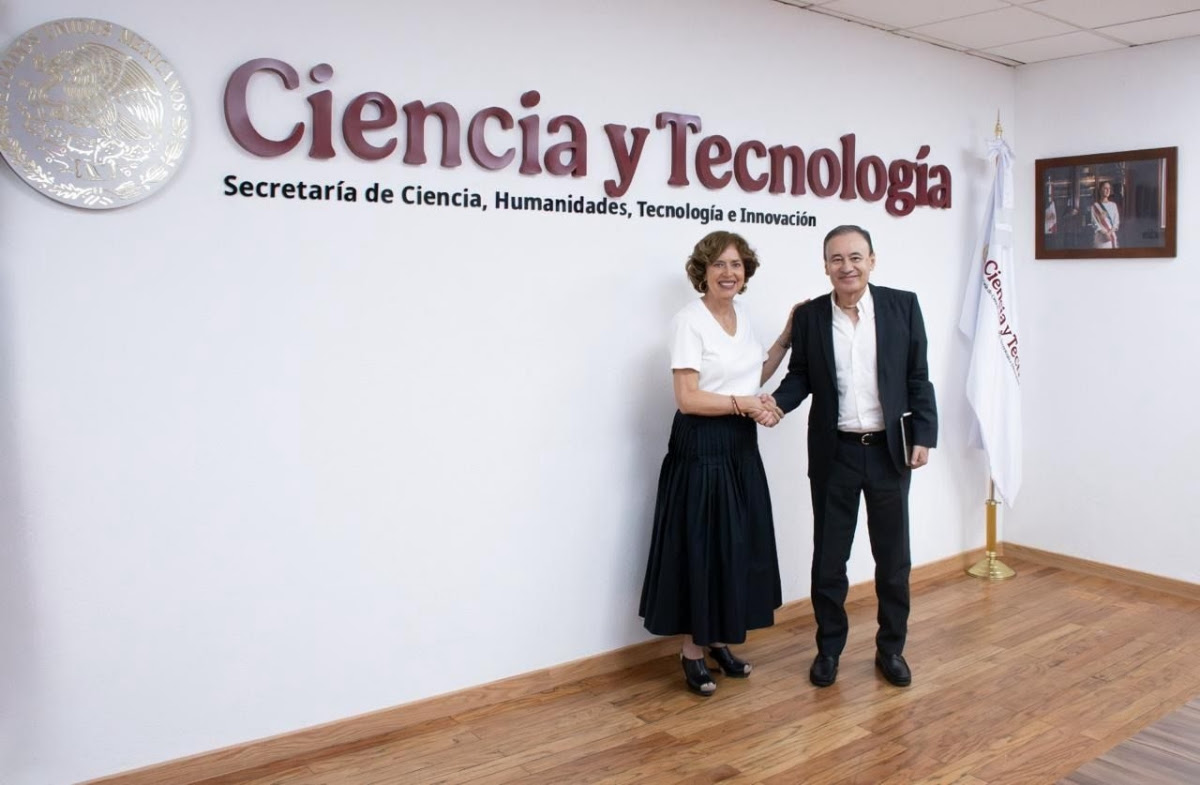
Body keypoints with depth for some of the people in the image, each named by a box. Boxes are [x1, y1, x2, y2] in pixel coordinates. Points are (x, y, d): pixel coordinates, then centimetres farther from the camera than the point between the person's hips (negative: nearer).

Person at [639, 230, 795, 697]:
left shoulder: (741, 315, 10)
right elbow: (687, 399, -18)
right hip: (702, 449, -8)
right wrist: (743, 404, -17)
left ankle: (718, 640, 28)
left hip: (741, 447, 8)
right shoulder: (689, 321, -13)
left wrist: (786, 338, 10)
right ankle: (692, 651, 15)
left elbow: (752, 378, 14)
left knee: (738, 546, 13)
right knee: (700, 546, 0)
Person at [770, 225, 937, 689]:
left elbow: (918, 377, 1)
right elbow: (800, 376, 5)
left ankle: (891, 648, 29)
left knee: (893, 558, 11)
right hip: (834, 454, 0)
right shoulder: (809, 316, -1)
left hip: (890, 451, 0)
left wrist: (924, 435, -4)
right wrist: (776, 404, -14)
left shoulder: (903, 305, -2)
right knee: (828, 558, 9)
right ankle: (829, 647, 26)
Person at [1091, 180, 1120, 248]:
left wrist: (1110, 232, -10)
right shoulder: (1095, 206, 0)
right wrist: (1104, 233, -16)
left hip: (1112, 236, 4)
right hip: (1100, 238, -4)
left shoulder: (1113, 205, 13)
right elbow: (1094, 222, -6)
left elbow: (1117, 221, 8)